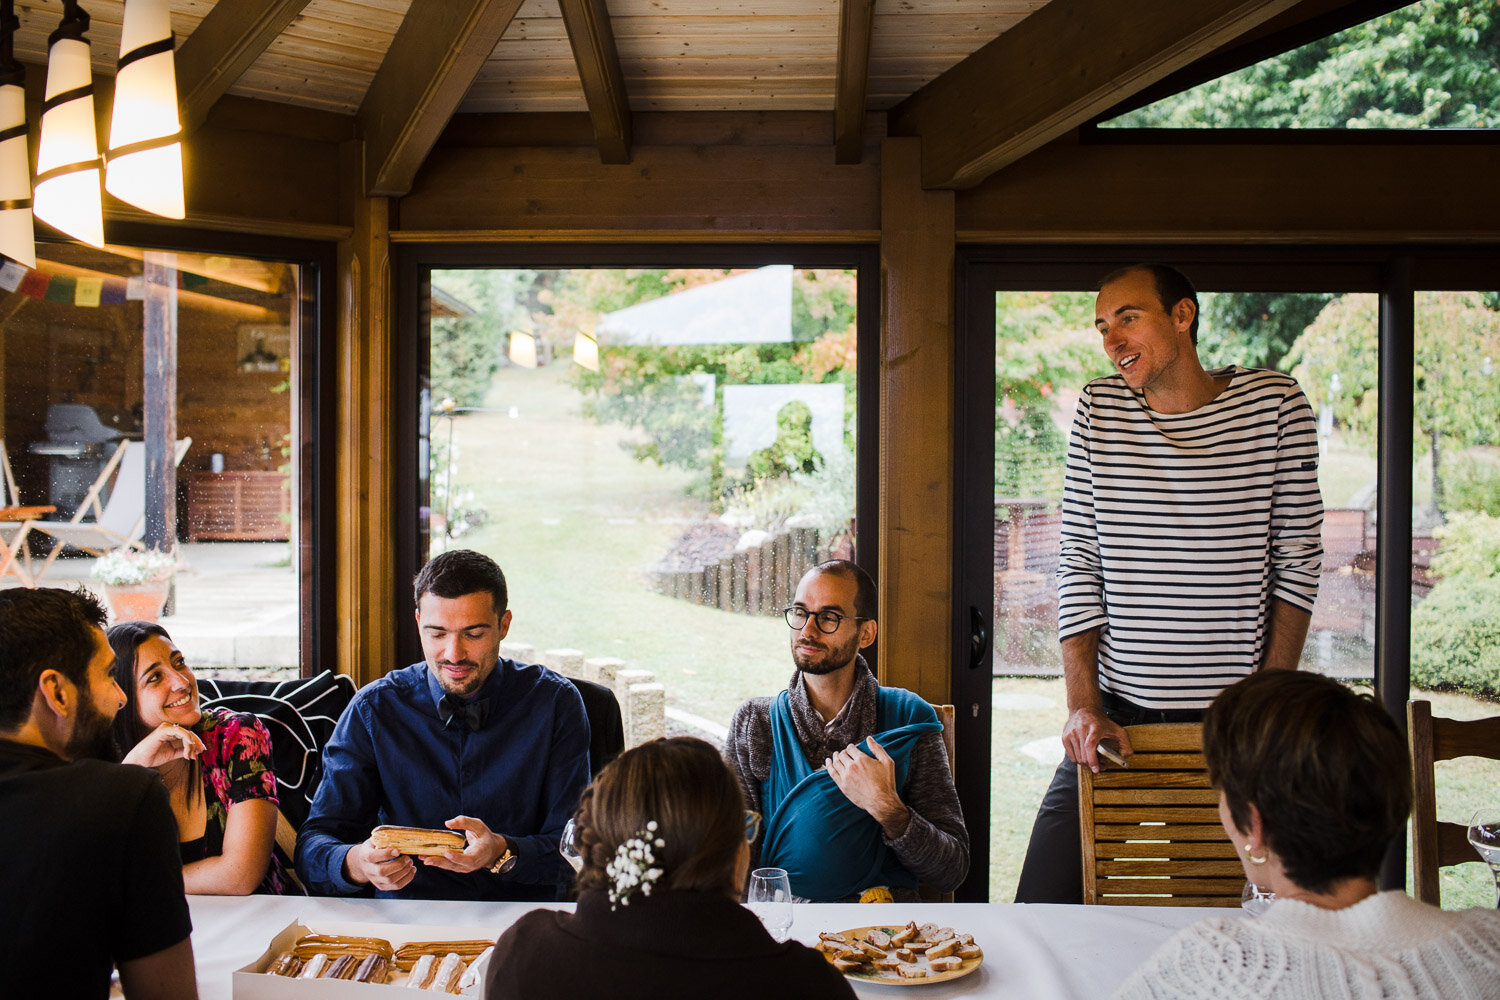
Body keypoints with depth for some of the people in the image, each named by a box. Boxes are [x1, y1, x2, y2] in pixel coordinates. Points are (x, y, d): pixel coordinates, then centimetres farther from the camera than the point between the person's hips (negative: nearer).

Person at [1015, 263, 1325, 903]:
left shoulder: (1274, 403, -2)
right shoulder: (1097, 409, 2)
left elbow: (1297, 557, 2)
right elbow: (1078, 562, 2)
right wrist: (1083, 705, -6)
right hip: (1116, 714, 1)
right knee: (1040, 917, 0)